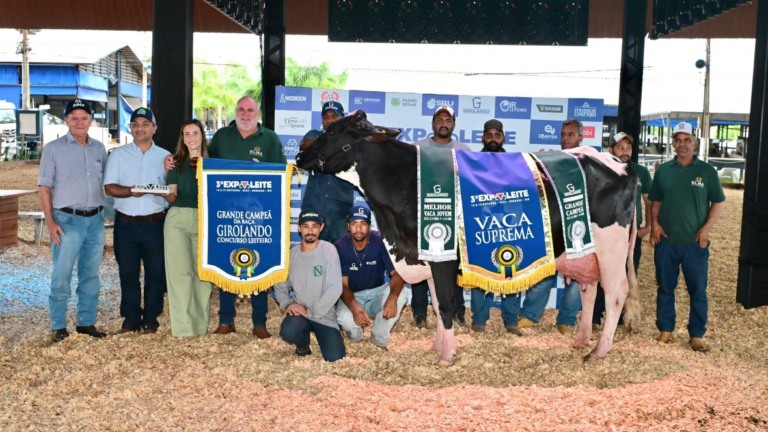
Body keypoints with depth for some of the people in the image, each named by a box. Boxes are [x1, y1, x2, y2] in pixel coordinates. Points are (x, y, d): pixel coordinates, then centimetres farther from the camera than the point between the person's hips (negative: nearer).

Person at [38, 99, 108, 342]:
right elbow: (44, 187, -3)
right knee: (62, 275, -2)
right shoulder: (54, 149, -1)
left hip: (95, 220, 4)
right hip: (68, 220, -4)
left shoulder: (99, 149, 11)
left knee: (90, 275, 10)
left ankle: (86, 322, 20)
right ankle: (58, 326, 8)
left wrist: (105, 213, 7)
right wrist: (50, 222, -11)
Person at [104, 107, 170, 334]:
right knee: (128, 274, 6)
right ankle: (131, 319, 17)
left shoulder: (165, 156, 9)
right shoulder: (118, 154, 9)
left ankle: (151, 320, 13)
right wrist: (129, 191, -17)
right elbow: (109, 187, 2)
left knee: (156, 273, 2)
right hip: (126, 224, 1)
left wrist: (163, 191, -15)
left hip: (155, 224, 0)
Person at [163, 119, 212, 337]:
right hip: (178, 219, -1)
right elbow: (171, 198, 6)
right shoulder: (176, 163, 9)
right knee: (180, 272, -5)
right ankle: (184, 327, -4)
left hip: (204, 220, 1)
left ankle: (201, 324, 10)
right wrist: (167, 194, -16)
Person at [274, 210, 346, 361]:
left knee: (334, 357, -16)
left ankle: (319, 332, 19)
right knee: (288, 332, -31)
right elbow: (280, 286, 10)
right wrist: (287, 305, -10)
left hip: (324, 315, -2)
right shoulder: (292, 253, 1)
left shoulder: (328, 250, -10)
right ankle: (303, 343, 8)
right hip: (299, 312, 2)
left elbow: (335, 289, -16)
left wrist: (311, 311, -17)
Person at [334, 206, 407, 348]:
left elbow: (397, 273, -22)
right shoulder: (340, 246, -15)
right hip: (352, 297, -1)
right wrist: (354, 307, -39)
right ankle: (355, 332, 6)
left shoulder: (380, 241, -15)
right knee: (344, 319, -35)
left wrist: (392, 297, -44)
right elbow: (343, 284, -17)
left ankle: (379, 338, -8)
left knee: (399, 294, -31)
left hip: (377, 293, 1)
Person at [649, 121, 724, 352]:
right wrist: (654, 224, -4)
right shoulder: (663, 170, 7)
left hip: (695, 243, -2)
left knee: (698, 290, 3)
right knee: (665, 288, 10)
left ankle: (697, 335, 13)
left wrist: (706, 228, -10)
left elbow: (718, 203, 4)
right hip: (666, 241, 2)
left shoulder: (707, 171, 1)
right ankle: (665, 329, 21)